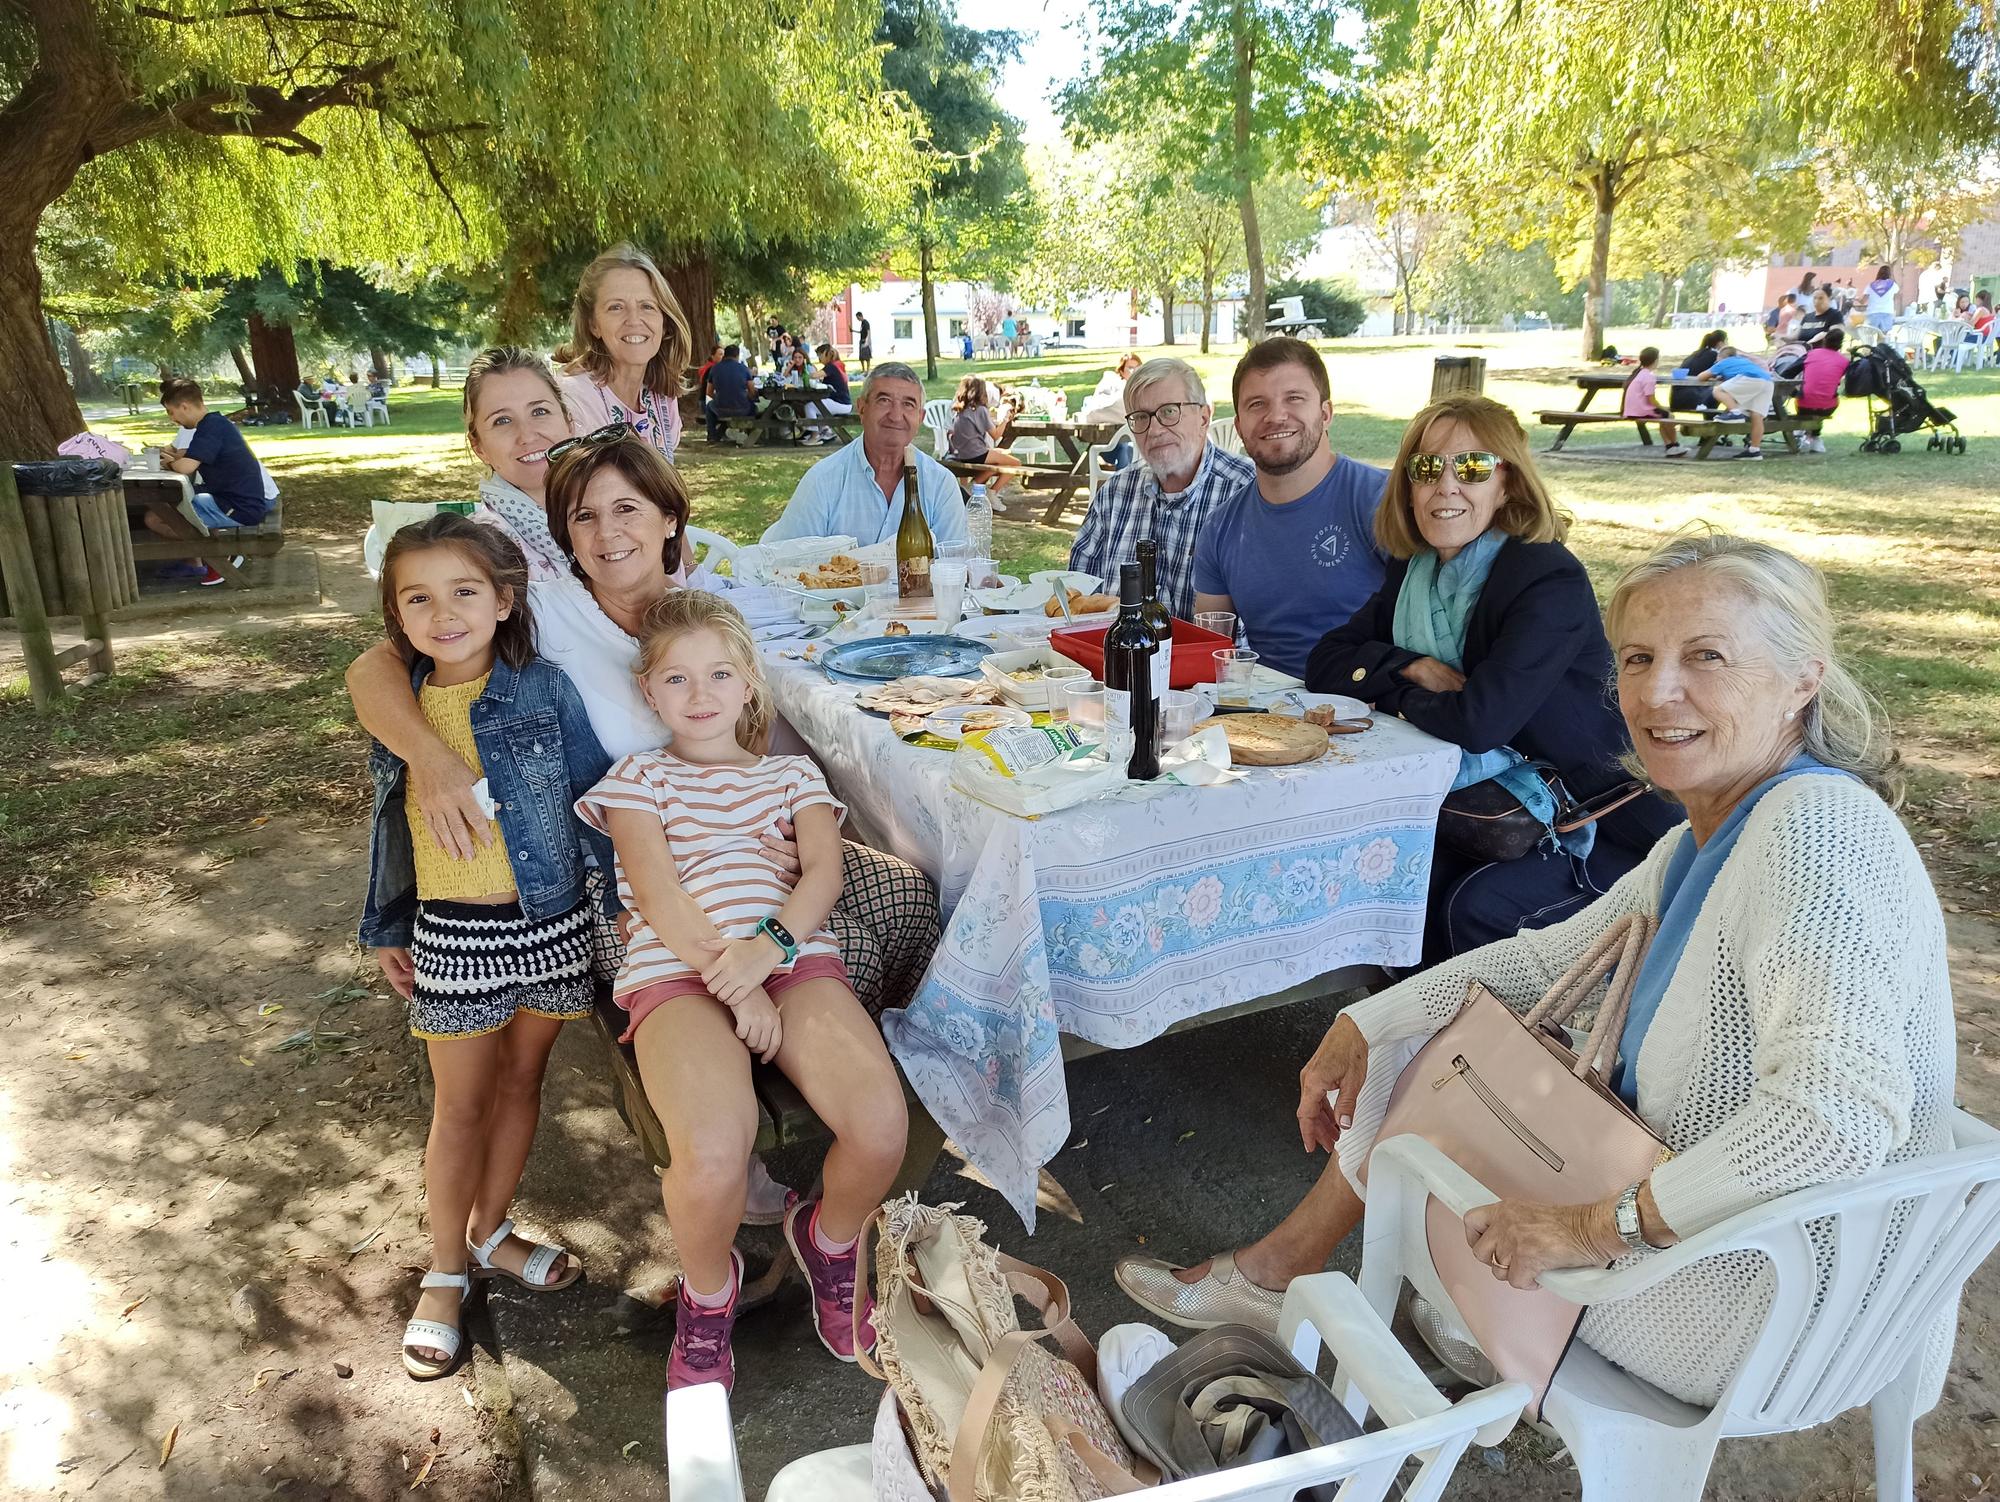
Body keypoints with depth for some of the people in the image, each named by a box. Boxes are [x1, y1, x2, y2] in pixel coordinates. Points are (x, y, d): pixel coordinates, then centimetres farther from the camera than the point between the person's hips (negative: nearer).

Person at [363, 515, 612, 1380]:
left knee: (520, 1083, 15)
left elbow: (593, 796, -4)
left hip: (547, 922, 0)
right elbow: (389, 825, 9)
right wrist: (386, 931, 13)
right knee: (461, 1105, 10)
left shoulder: (545, 691, -9)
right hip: (451, 935, 1)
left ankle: (490, 1231, 37)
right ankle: (447, 1271, 28)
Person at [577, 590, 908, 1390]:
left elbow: (824, 871, 7)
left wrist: (769, 944, -15)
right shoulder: (639, 777, 19)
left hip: (794, 956, 2)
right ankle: (708, 1291, 6)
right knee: (714, 1150, -32)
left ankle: (829, 1240, 13)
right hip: (675, 970, -2)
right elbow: (656, 891, 2)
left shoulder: (792, 774, 25)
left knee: (881, 1128, -25)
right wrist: (728, 977, -14)